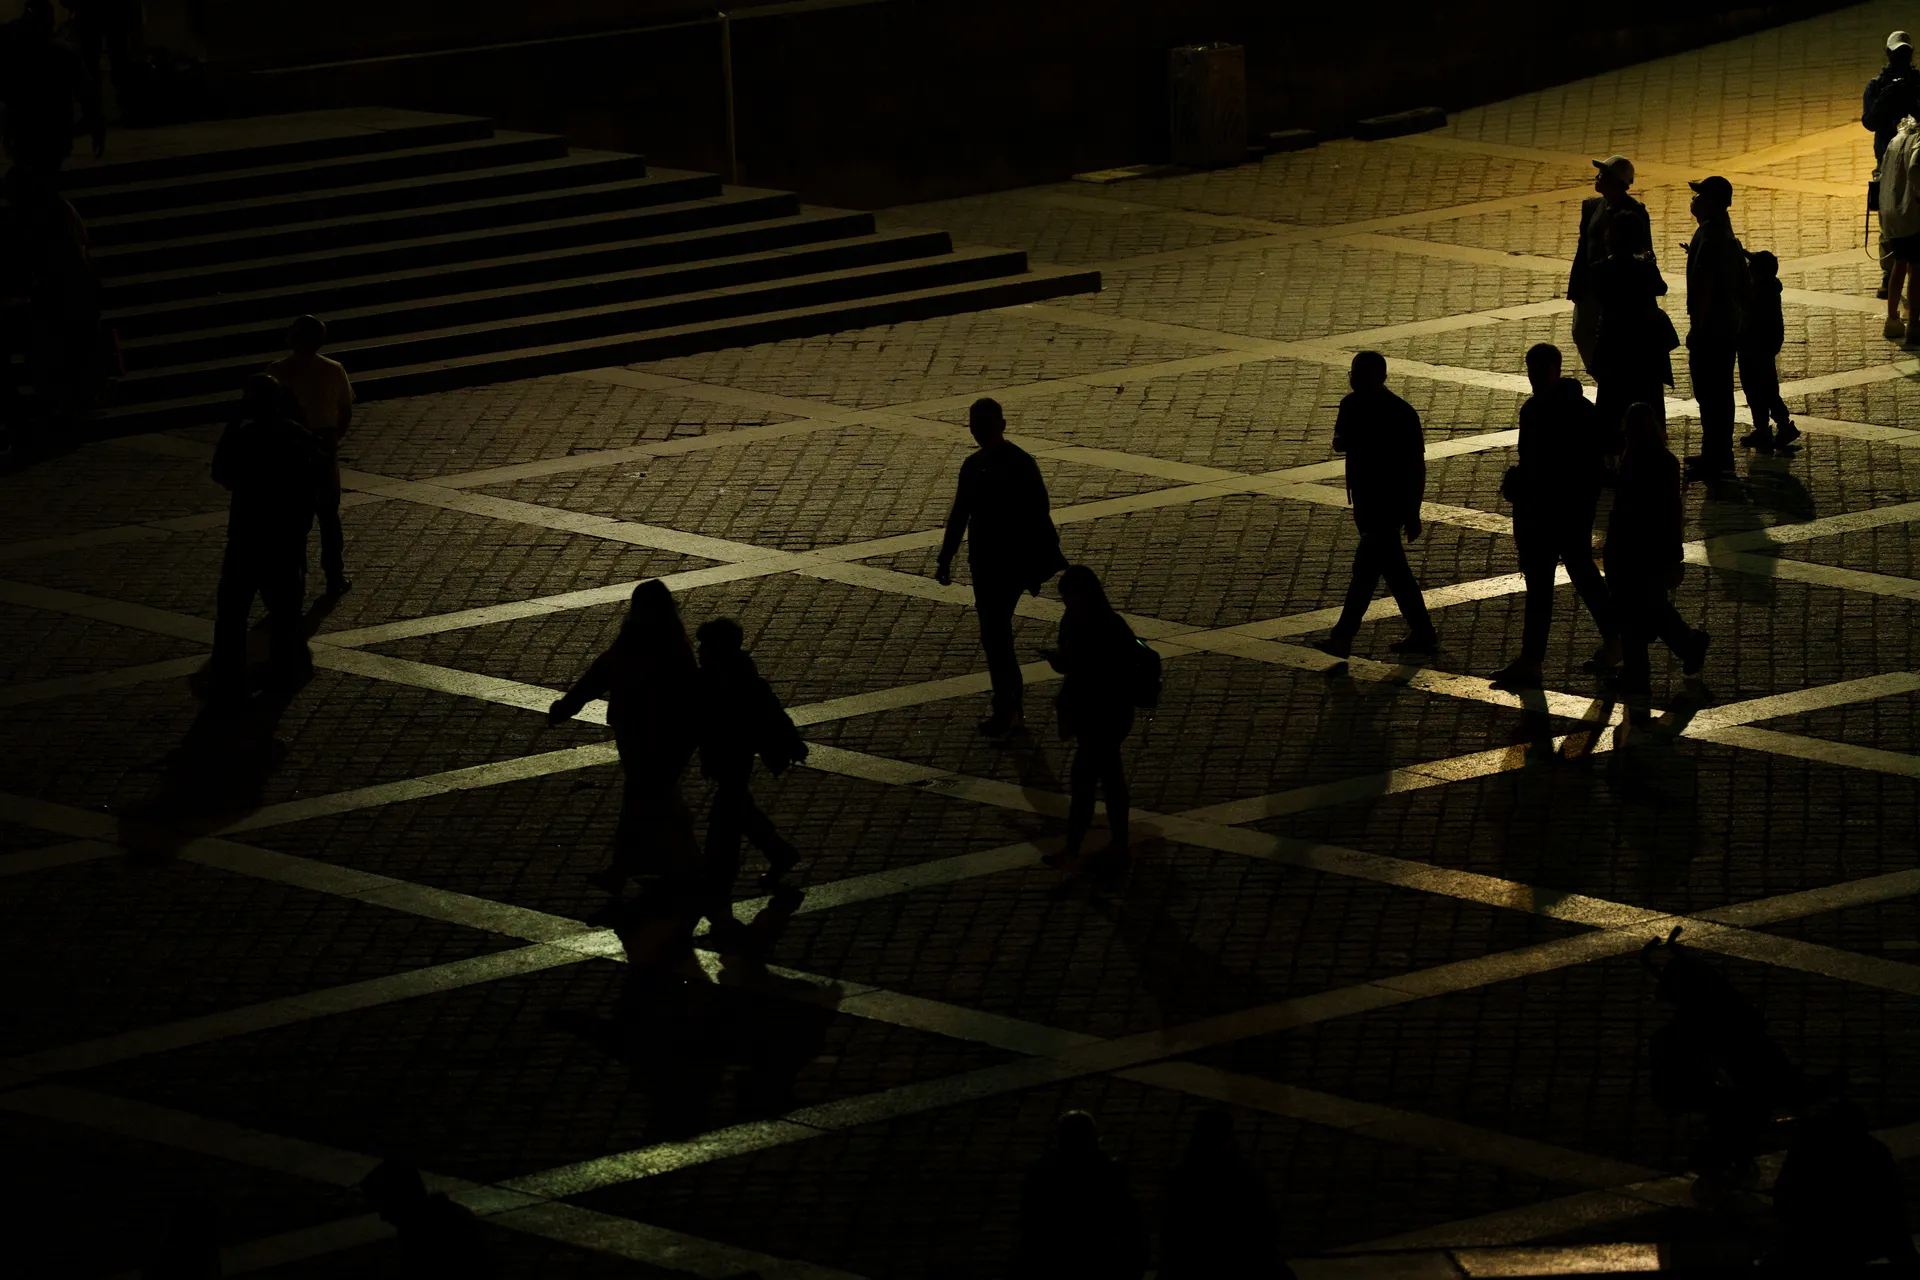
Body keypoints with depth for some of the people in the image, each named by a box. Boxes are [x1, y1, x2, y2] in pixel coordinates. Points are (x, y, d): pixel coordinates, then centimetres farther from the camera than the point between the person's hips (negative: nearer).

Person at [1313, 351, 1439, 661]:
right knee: (1393, 568, 13)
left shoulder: (1401, 414, -16)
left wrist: (1413, 513, -11)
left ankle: (1343, 637, -5)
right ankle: (1422, 633, 21)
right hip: (1365, 500, 8)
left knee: (1365, 567, -8)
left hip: (1391, 504, -8)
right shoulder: (1352, 405, 4)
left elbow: (1417, 464, -11)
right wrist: (1344, 440, -11)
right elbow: (1340, 443, 16)